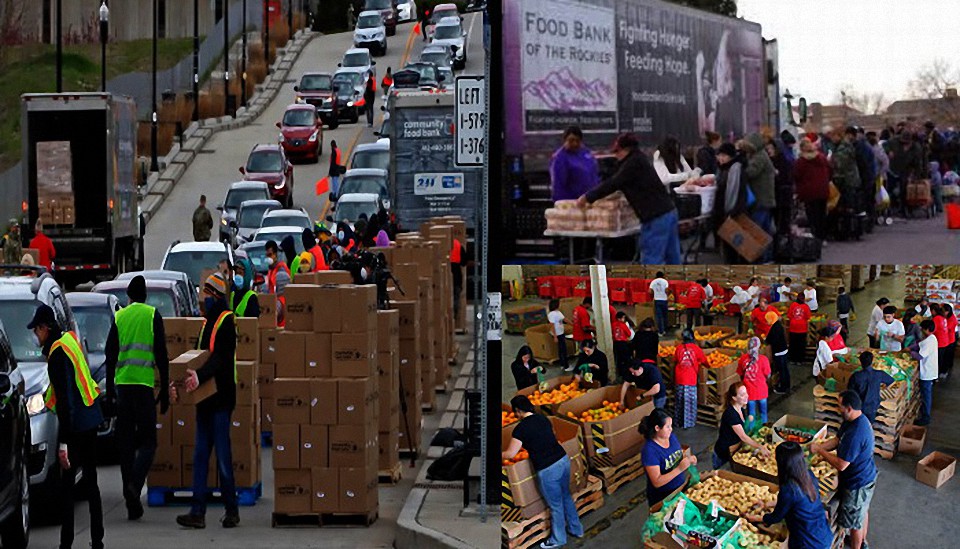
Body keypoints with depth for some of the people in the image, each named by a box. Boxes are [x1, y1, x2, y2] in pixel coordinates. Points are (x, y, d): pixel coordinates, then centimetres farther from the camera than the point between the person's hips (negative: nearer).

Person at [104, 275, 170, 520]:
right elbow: (161, 355, -2)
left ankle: (132, 502, 6)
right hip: (144, 384, -3)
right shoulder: (152, 315, 2)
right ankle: (135, 484, -22)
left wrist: (110, 393, 15)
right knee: (147, 441, 3)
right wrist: (165, 391, 3)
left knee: (125, 444, 7)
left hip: (121, 384, 3)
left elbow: (110, 356, 10)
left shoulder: (118, 317, 10)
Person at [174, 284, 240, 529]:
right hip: (205, 398, 9)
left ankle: (231, 510, 8)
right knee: (200, 454, 5)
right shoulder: (208, 322, 16)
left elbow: (222, 358, -20)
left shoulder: (226, 321, -10)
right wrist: (185, 377, 7)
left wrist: (200, 375, -32)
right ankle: (198, 512, 6)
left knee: (223, 455, -3)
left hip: (221, 397, -9)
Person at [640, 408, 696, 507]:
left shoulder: (672, 437, -4)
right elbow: (657, 482, -26)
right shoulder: (649, 450, -25)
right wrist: (679, 469, -32)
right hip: (662, 498, -7)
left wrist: (688, 459, -9)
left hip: (681, 488, 7)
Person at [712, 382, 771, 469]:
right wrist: (761, 447, -34)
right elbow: (743, 437, -30)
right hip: (724, 454, -8)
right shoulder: (730, 414, -27)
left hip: (735, 450, 8)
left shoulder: (740, 409, 1)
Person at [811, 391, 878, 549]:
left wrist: (820, 451, -21)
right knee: (863, 511, 31)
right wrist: (819, 447, -8)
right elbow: (837, 440, 6)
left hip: (857, 483, -10)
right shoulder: (859, 420, -6)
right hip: (867, 476, 10)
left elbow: (841, 465, -32)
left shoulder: (855, 434, -38)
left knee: (855, 521, 11)